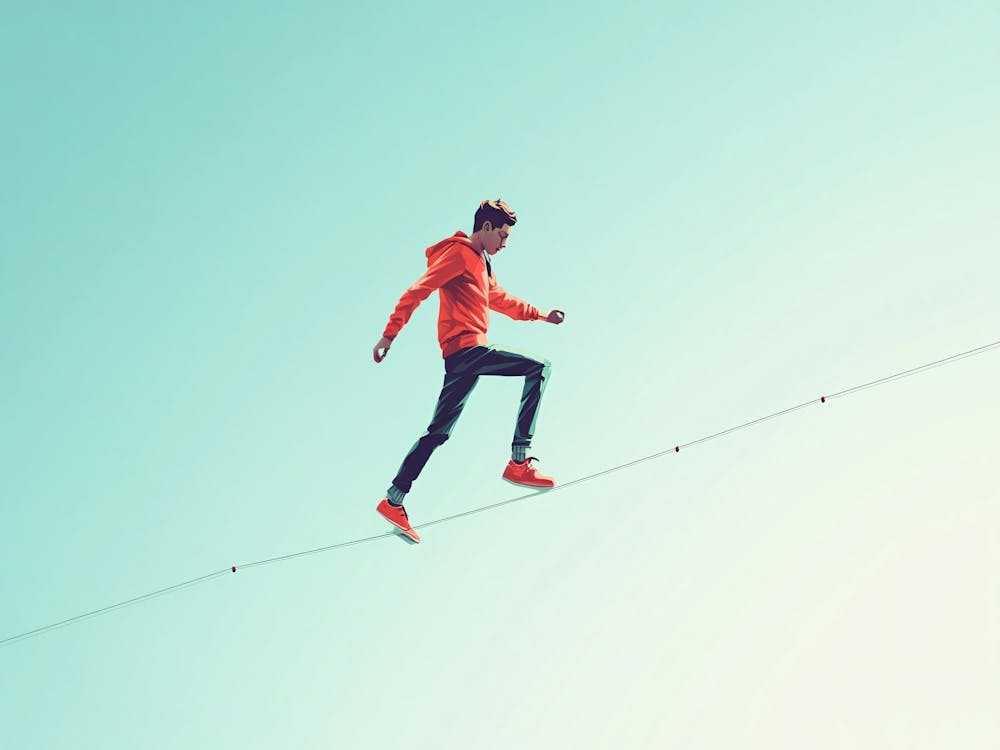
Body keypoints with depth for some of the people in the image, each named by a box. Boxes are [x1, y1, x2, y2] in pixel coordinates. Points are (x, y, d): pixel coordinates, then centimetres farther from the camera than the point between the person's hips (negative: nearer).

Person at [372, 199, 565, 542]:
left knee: (439, 431, 8)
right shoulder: (459, 253, -4)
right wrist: (390, 332, -19)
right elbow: (418, 291, -12)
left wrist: (541, 315, 40)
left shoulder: (481, 264, 27)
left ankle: (393, 500, 9)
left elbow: (501, 300, 42)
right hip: (467, 347, -10)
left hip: (463, 357, 10)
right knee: (539, 367, -13)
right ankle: (519, 461, -19)